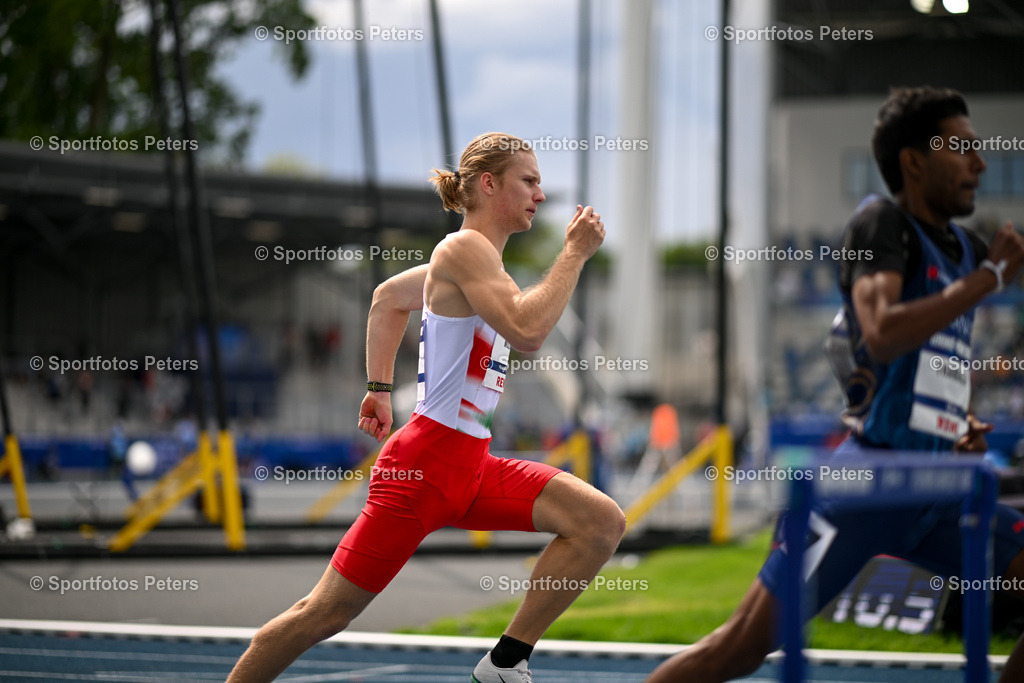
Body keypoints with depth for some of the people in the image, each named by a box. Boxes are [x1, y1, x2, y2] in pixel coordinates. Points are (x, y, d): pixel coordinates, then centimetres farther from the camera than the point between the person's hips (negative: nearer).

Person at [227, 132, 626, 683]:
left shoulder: (476, 258, 16)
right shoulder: (463, 248, -12)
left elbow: (388, 297, 33)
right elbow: (527, 330, -26)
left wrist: (379, 386, 27)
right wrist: (575, 253, -18)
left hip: (473, 463, 9)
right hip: (429, 458, -9)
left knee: (602, 521, -9)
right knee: (326, 613, -4)